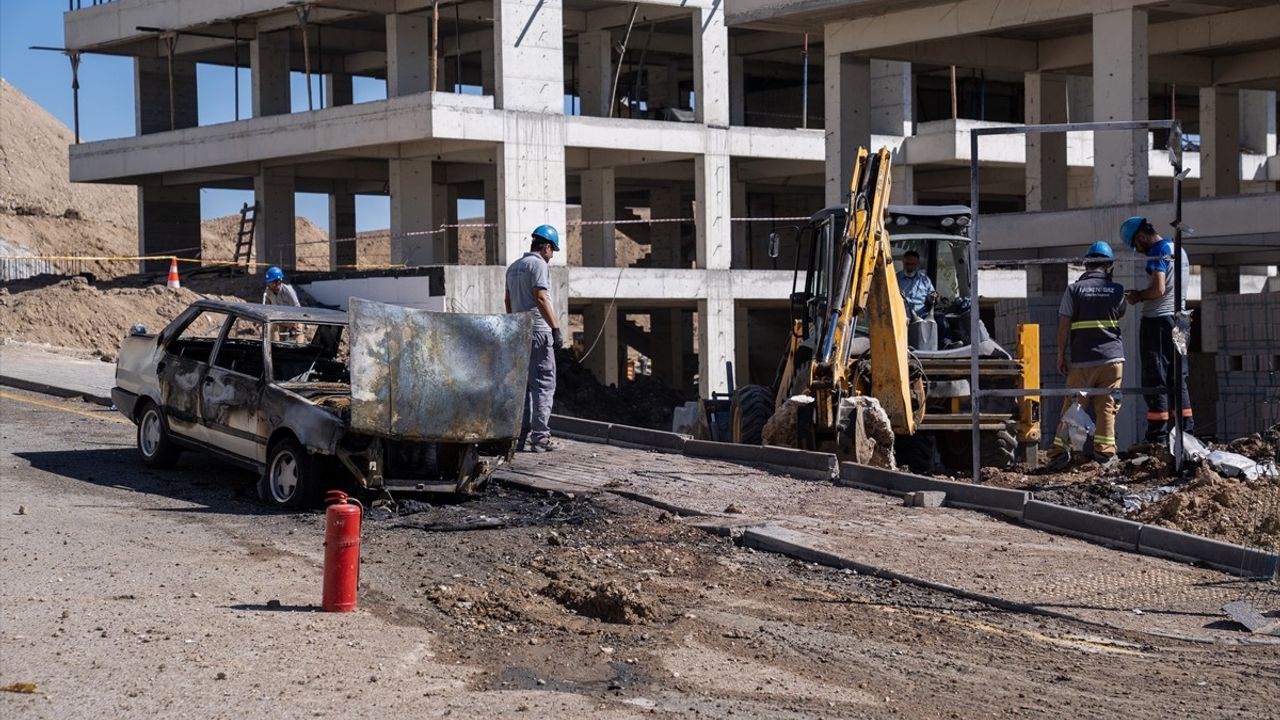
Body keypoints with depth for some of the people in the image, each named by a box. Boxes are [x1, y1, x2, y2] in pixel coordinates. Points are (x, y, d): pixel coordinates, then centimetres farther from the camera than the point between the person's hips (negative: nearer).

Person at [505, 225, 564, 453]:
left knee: (524, 385, 12)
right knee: (544, 384, -6)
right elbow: (541, 299, -18)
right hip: (538, 332, -9)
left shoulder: (513, 267, 17)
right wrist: (556, 328, -19)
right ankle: (540, 437, -9)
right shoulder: (538, 265, -10)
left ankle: (521, 436, 13)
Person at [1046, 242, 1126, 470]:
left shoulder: (1074, 289, -1)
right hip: (1112, 357, 1)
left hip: (1081, 360, -1)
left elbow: (1064, 325, -4)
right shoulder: (1117, 290, 4)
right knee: (1106, 407, 6)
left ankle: (1060, 449, -2)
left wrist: (1061, 355, 3)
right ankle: (1104, 451, 3)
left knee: (1072, 406, 4)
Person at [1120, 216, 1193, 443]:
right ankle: (1186, 431, 12)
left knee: (1155, 381, -7)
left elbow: (1158, 289, -23)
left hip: (1158, 320, -9)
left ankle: (1158, 438, -8)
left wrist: (1138, 296, -4)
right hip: (1179, 317, 9)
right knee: (1178, 379, 13)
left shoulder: (1158, 252, -13)